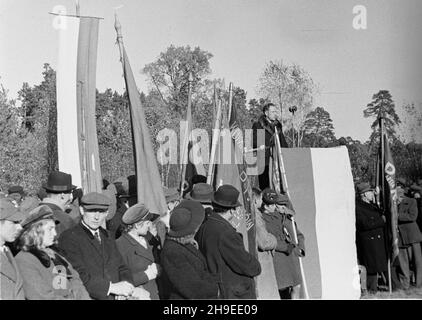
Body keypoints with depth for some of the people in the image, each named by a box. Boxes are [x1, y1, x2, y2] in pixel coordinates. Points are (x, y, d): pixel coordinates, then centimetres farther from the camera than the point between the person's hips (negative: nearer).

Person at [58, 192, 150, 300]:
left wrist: (126, 287, -5)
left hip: (114, 296, 6)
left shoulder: (108, 239, 20)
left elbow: (122, 268, 16)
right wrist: (111, 287, -15)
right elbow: (77, 277, -12)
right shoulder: (69, 238, -3)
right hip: (88, 297, -6)